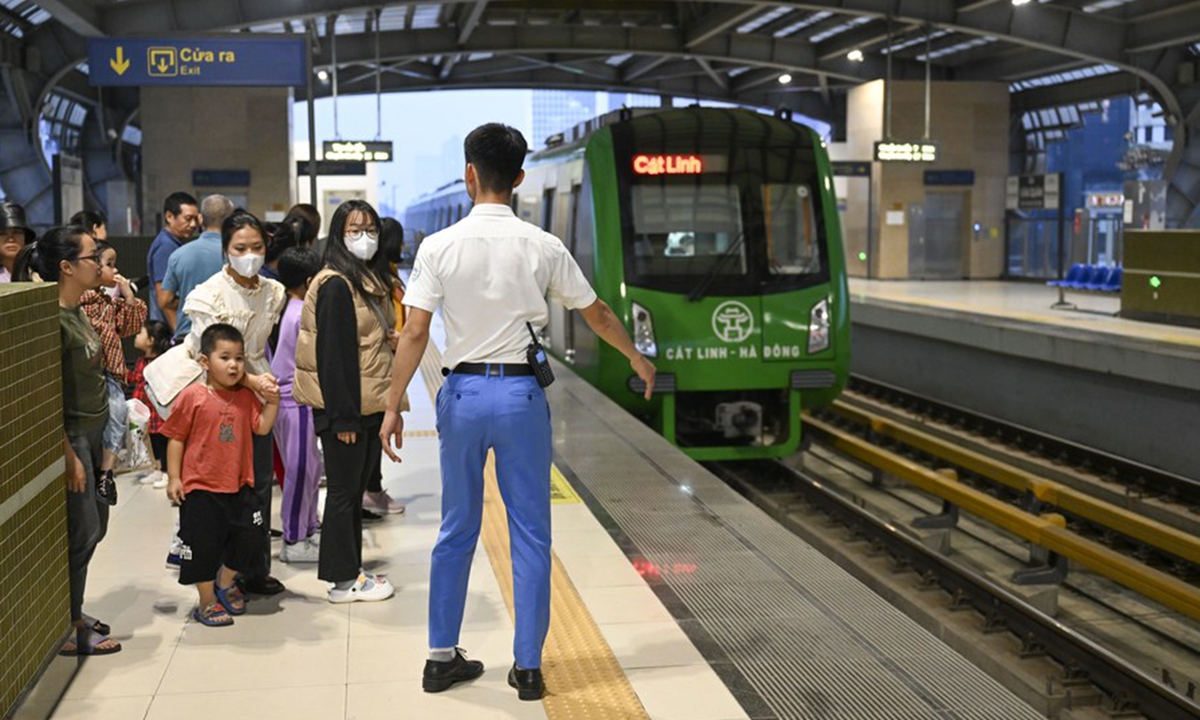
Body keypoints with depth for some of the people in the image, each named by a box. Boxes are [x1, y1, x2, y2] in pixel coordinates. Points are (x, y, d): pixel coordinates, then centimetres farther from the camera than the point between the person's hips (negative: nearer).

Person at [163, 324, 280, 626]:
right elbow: (176, 439, -6)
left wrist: (272, 402, -10)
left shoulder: (245, 397, 6)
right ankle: (207, 603, 21)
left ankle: (225, 584, 34)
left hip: (239, 486, 5)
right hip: (200, 488, -5)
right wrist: (174, 478, -9)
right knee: (203, 544, 3)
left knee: (249, 537, 8)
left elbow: (261, 428, 2)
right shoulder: (192, 396, -9)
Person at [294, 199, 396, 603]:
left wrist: (387, 406, 15)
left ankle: (352, 570, 24)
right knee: (343, 491, 1)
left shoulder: (369, 281, 14)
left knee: (355, 492, 15)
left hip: (368, 406, 9)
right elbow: (332, 353, -19)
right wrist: (343, 416, -21)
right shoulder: (336, 285, -15)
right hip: (344, 408, -9)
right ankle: (344, 581, 10)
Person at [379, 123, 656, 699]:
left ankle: (442, 657, 23)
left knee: (456, 531, 14)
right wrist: (637, 358, 25)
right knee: (530, 535, 8)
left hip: (462, 392, 1)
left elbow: (415, 333, -8)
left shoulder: (439, 247, -5)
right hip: (520, 393, -1)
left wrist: (392, 406, -2)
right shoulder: (543, 248, -3)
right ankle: (528, 667, 13)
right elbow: (597, 314, 9)